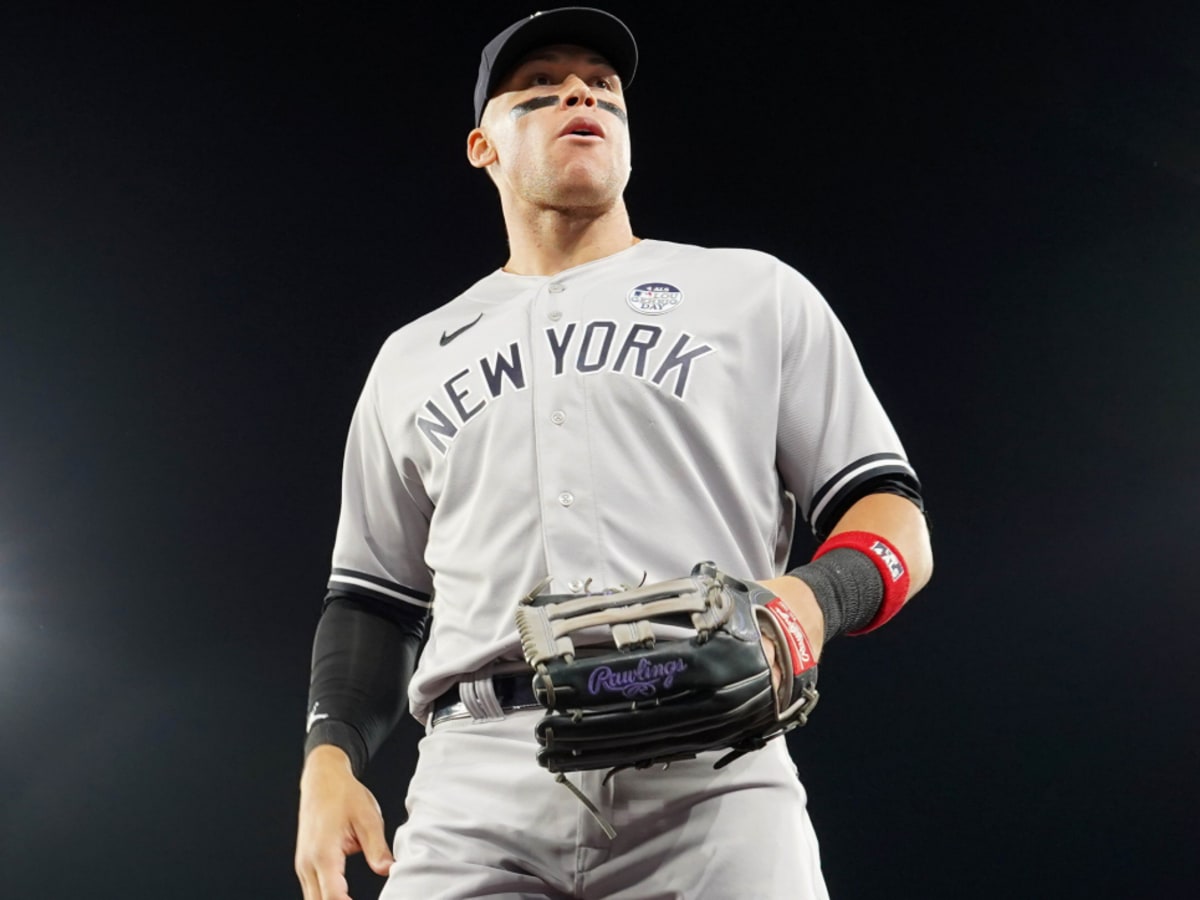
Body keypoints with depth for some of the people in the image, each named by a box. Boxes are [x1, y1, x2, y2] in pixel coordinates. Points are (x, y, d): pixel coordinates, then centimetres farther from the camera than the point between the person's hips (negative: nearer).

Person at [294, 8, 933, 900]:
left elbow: (896, 522, 11)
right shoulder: (412, 358, 25)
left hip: (707, 771, -1)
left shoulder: (754, 291, 17)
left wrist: (812, 599, -12)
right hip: (476, 791, 2)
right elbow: (377, 597, 25)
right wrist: (330, 758, 6)